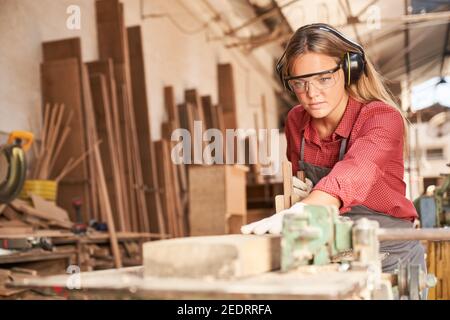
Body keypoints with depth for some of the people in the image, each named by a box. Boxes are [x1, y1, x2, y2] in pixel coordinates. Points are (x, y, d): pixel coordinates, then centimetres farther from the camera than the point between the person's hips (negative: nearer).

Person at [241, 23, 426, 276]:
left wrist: (294, 213, -52)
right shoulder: (296, 121, -2)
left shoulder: (382, 118, -18)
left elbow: (352, 176, -37)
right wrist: (300, 193, -8)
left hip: (390, 256, -4)